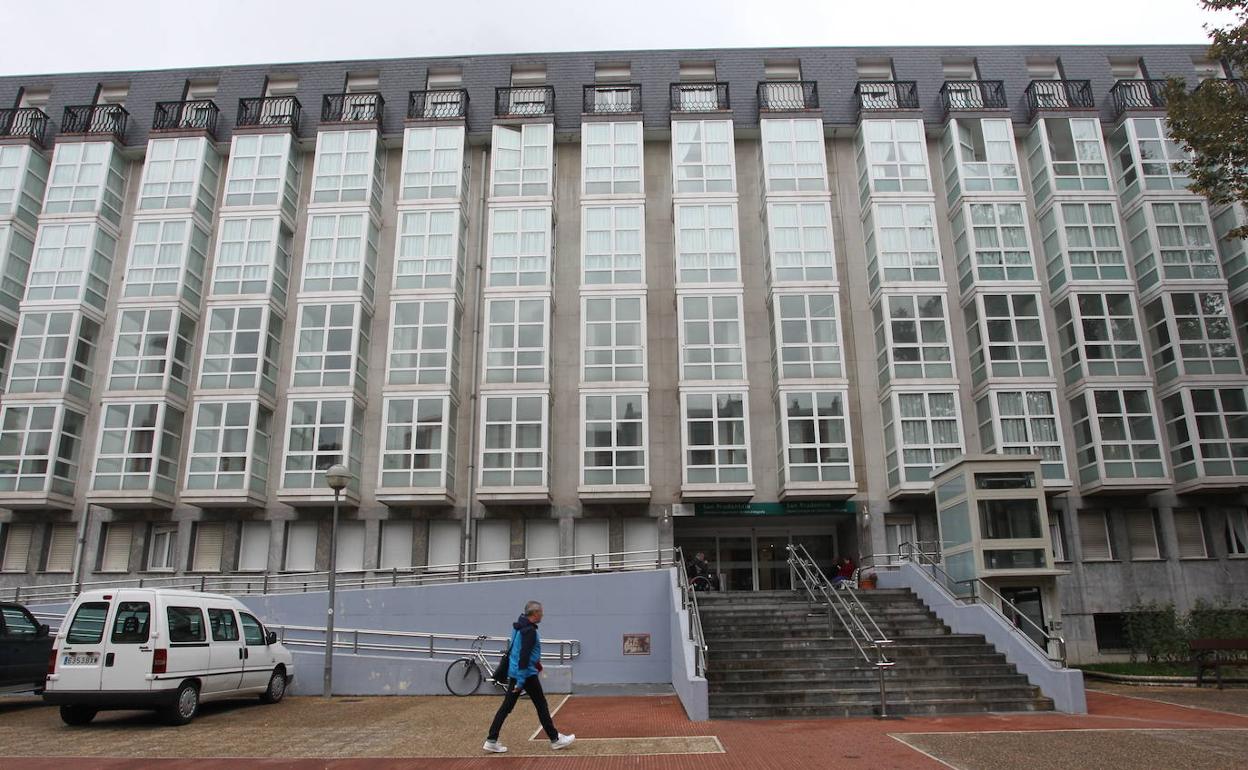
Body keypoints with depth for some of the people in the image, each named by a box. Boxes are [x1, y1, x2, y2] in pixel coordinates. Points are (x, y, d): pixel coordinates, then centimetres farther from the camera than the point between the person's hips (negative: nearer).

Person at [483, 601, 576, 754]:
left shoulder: (519, 626, 10)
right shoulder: (530, 631, -20)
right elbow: (524, 655, -25)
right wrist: (521, 681, -25)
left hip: (514, 672, 9)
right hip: (526, 674, -9)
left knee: (506, 706, 9)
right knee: (541, 705, 3)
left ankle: (491, 740, 7)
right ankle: (555, 739, 12)